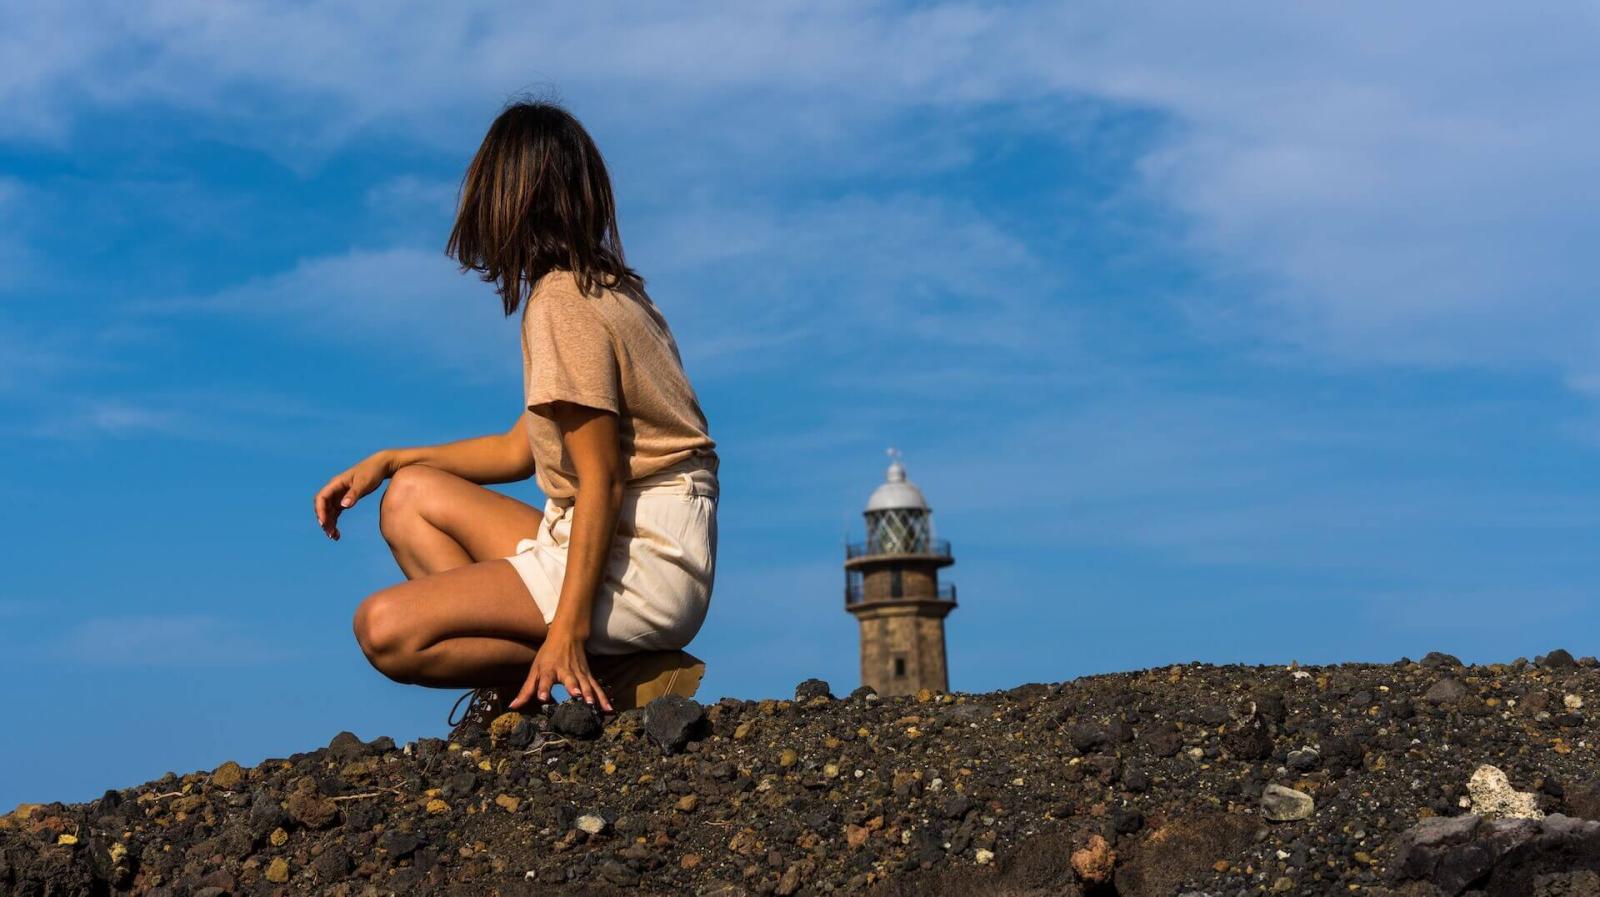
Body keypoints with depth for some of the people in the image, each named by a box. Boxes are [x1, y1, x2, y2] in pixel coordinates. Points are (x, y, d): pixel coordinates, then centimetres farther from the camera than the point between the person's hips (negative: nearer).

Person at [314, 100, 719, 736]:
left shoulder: (562, 299, -13)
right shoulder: (603, 285, 16)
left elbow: (602, 479, -19)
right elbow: (522, 448, 20)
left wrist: (567, 633, -22)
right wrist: (389, 460, 16)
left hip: (643, 560, -10)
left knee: (385, 629, -14)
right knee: (411, 498, 15)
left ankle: (613, 679, -9)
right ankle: (521, 694, -2)